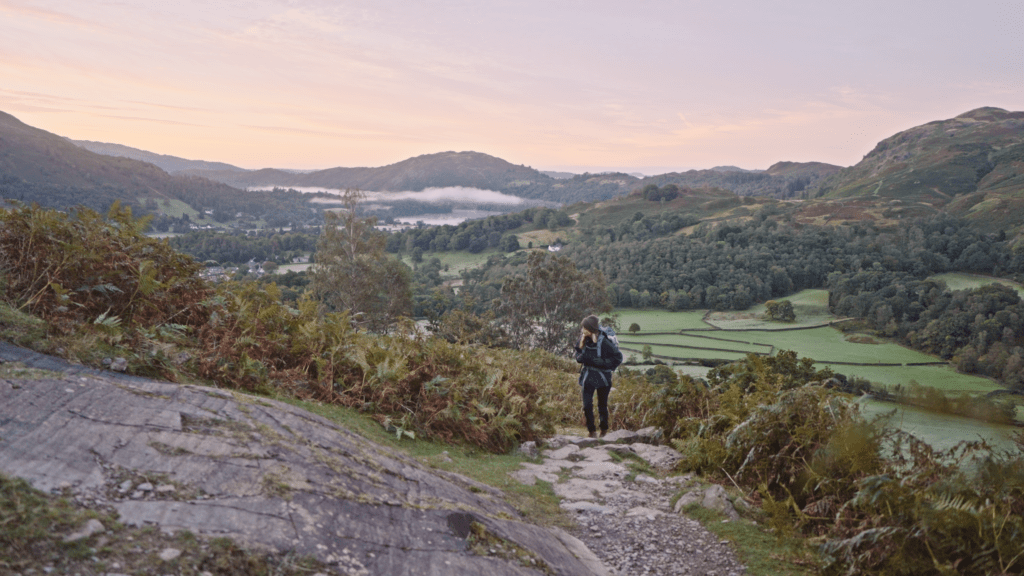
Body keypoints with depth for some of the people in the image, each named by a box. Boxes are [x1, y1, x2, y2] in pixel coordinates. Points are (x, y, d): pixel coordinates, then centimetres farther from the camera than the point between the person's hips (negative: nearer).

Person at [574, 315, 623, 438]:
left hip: (602, 378, -4)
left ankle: (604, 430, 31)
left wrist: (603, 363, -18)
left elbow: (618, 357, -12)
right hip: (588, 377, 4)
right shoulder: (584, 341, -2)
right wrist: (580, 346, -10)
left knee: (602, 405, 10)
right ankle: (592, 431, 11)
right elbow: (579, 358, 9)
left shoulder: (603, 342, -19)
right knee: (587, 405, -5)